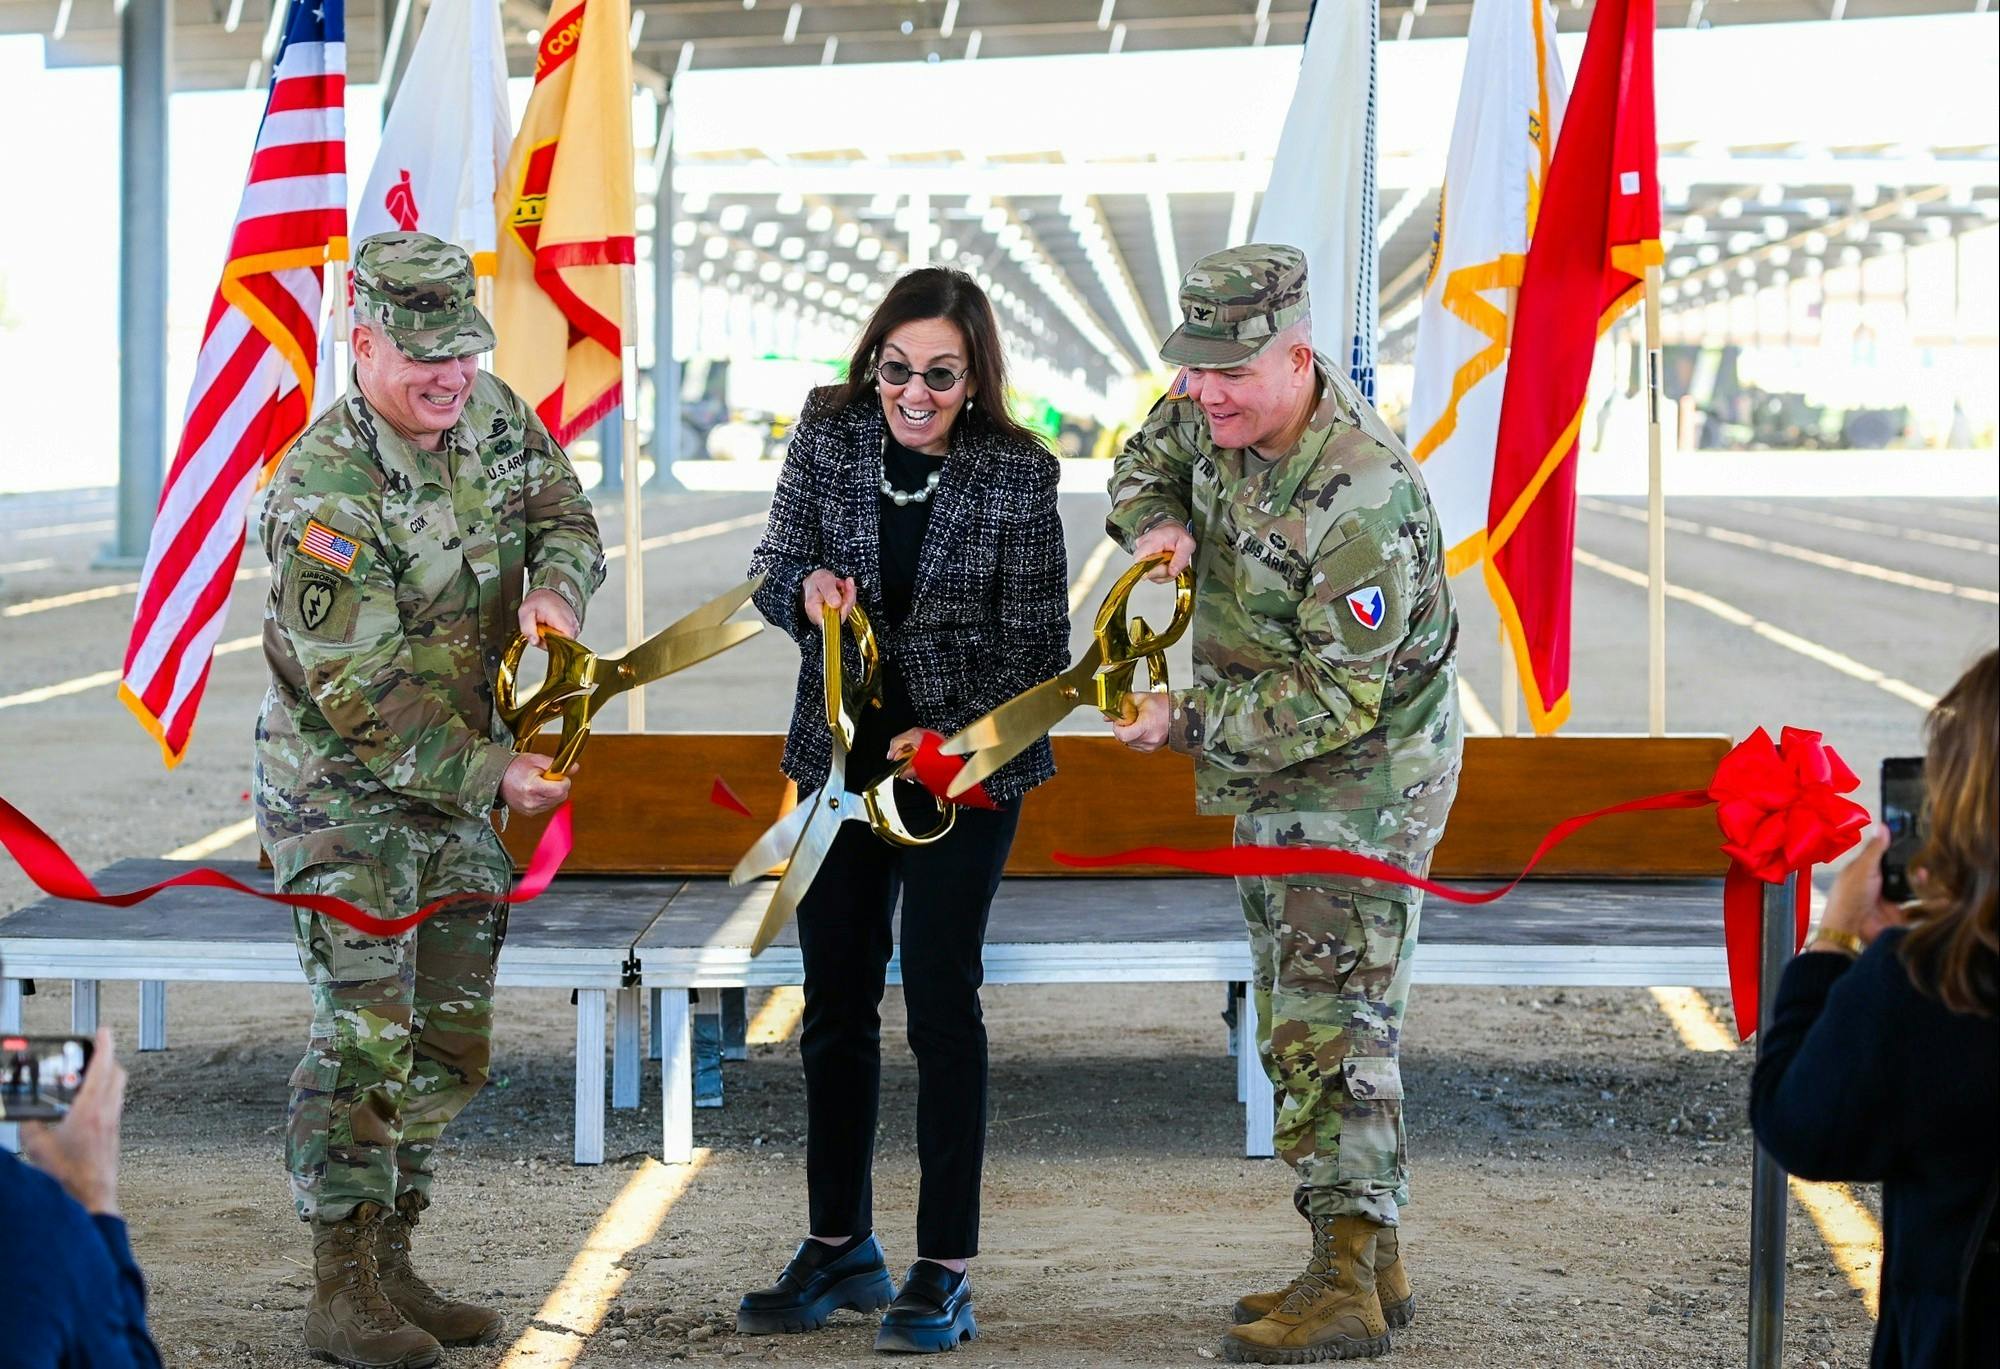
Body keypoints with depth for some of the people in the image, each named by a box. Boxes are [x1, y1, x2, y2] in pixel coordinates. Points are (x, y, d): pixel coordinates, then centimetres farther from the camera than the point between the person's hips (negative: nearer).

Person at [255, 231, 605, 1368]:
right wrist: (492, 772, -26)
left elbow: (564, 512, 11)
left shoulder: (491, 413, -2)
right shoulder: (322, 490, -24)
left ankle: (391, 1265, 21)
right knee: (367, 1029, -12)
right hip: (343, 785, -7)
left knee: (453, 1038, 10)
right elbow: (360, 689, -24)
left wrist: (556, 585, -13)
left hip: (461, 774, 7)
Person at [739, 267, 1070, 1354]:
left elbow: (1036, 639, -7)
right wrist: (808, 590, -21)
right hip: (838, 754, 4)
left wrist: (958, 735, -19)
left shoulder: (1017, 474, -11)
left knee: (940, 999, -4)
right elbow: (773, 572, 2)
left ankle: (944, 1272, 5)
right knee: (835, 1001, 12)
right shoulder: (828, 434, -3)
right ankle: (838, 1250, 26)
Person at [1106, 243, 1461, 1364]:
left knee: (1330, 1020, -11)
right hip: (1275, 774, 10)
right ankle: (1375, 1265, 22)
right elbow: (1148, 459, 17)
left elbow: (1338, 696, -27)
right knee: (1301, 1019, 14)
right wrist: (1156, 523, -6)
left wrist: (1188, 722, -27)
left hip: (1364, 776, -10)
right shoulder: (1222, 413, -4)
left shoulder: (1360, 495, -29)